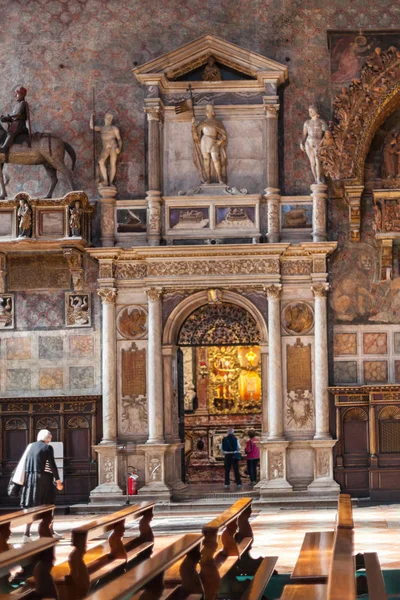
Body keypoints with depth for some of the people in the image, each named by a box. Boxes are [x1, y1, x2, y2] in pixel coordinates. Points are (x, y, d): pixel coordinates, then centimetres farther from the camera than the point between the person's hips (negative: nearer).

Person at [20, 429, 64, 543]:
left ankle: (27, 534, -3)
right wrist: (58, 480, -6)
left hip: (30, 479, 5)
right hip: (44, 479, -5)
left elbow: (26, 464, 12)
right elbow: (52, 465, -11)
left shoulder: (31, 447, 11)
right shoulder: (47, 448, -6)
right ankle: (50, 532, 14)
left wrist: (27, 479, 17)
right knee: (47, 506, 7)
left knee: (31, 507, 5)